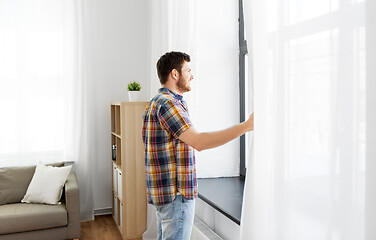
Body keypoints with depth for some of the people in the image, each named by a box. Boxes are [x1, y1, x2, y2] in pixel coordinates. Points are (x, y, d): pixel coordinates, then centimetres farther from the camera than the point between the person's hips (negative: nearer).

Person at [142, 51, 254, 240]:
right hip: (176, 195, -10)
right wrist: (246, 126, -27)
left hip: (162, 191, 10)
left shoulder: (155, 102, 14)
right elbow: (199, 142, -28)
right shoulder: (168, 103, -19)